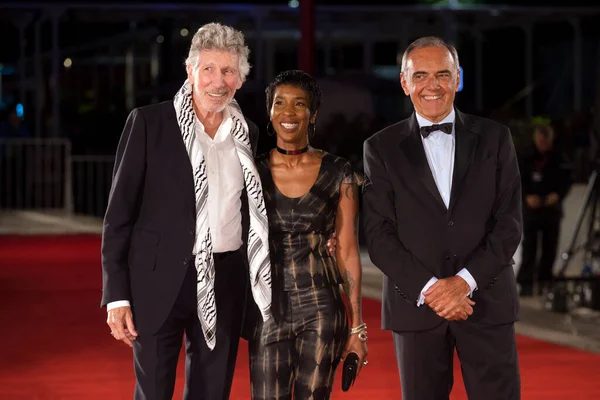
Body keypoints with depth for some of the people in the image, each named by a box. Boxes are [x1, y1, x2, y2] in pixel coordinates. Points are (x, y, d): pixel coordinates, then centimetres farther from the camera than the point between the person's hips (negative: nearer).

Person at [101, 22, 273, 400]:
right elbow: (120, 212, -4)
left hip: (225, 284, 4)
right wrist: (116, 295, -9)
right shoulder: (148, 123, -4)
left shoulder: (247, 132, 8)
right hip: (160, 281, -3)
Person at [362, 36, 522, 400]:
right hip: (416, 304, 0)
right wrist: (428, 289, -12)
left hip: (487, 301, 0)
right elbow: (379, 233, -1)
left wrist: (464, 281, -11)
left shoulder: (495, 139, 6)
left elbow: (509, 222, 1)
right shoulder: (382, 148, 4)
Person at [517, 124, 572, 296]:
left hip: (552, 207, 1)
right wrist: (527, 196, -12)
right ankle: (526, 283, -4)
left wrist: (557, 195, -12)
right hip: (531, 207, -1)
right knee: (529, 246, -4)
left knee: (550, 247, 6)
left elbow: (567, 179, 4)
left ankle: (545, 281, 16)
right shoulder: (526, 158, -1)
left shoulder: (560, 159, -1)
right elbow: (517, 180, 2)